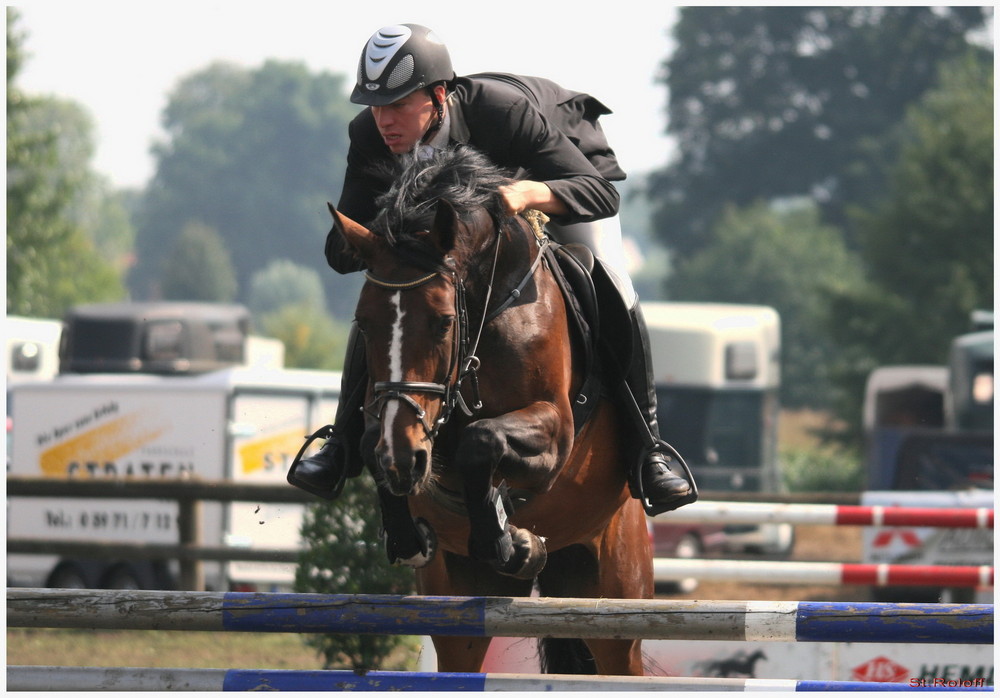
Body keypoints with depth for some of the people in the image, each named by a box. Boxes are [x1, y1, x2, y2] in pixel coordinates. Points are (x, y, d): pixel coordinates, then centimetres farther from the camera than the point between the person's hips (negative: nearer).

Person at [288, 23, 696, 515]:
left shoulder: (505, 110, -44)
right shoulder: (370, 137, -32)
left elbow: (601, 193, -46)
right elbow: (340, 252, -28)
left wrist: (527, 193, -65)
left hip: (557, 169, -3)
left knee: (613, 300, -21)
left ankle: (646, 445, -2)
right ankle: (345, 443, 6)